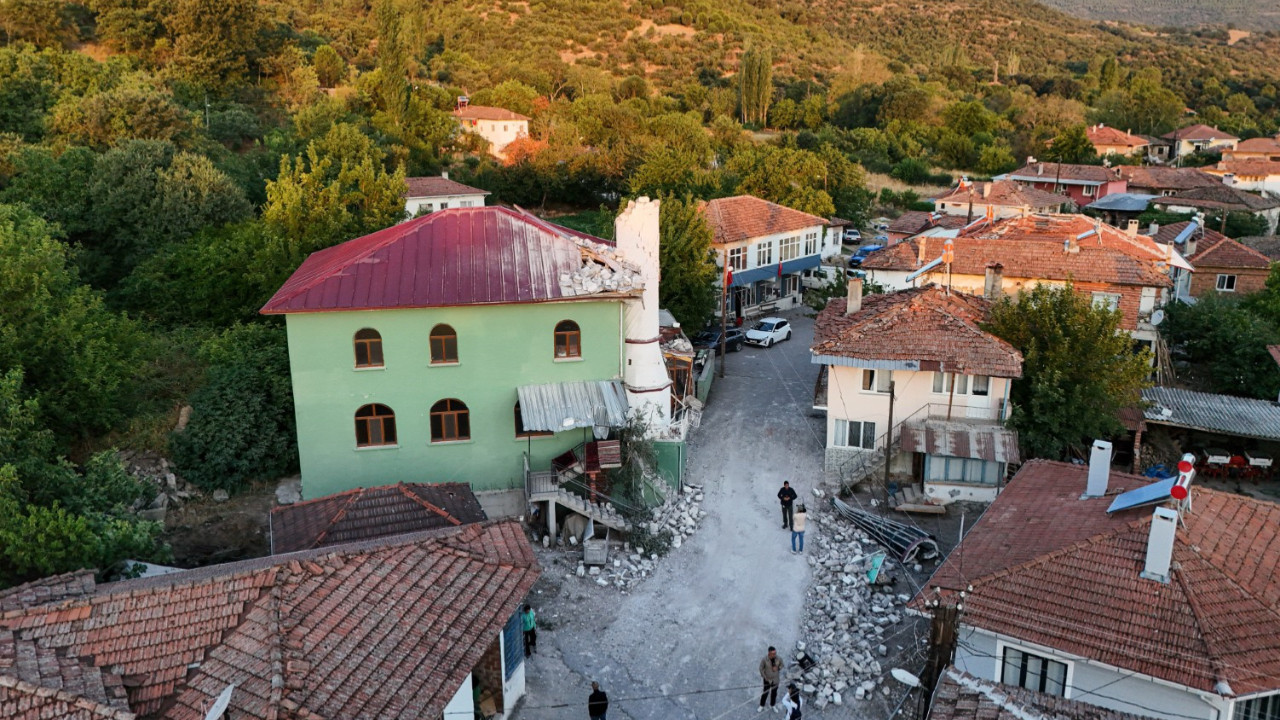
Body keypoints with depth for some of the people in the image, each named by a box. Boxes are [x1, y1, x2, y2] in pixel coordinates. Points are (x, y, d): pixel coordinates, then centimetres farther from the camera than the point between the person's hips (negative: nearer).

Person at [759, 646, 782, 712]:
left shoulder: (779, 659, -21)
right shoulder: (764, 659, -26)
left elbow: (782, 665, 0)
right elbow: (761, 669, -12)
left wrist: (778, 668, -21)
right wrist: (765, 677, -12)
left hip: (775, 679, 2)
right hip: (767, 679, -2)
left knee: (774, 693, 20)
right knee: (765, 692, 13)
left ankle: (772, 705, 43)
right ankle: (761, 706, 34)